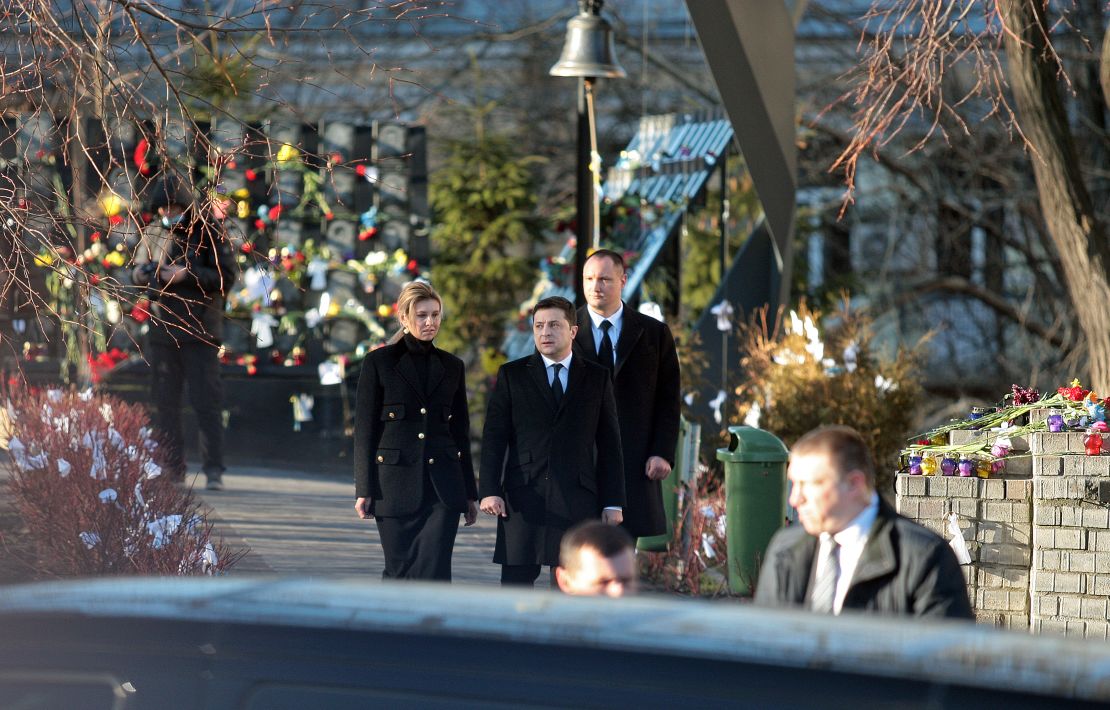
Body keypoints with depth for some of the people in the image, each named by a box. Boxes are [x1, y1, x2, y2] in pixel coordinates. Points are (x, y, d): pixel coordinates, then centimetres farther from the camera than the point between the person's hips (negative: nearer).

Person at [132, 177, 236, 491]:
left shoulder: (210, 234, -4)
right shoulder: (155, 235, 11)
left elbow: (225, 278, -11)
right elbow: (146, 273, 20)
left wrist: (187, 275, -21)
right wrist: (139, 274, -5)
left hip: (200, 330, -5)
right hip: (162, 331, 5)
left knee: (206, 400, -8)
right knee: (164, 402, 6)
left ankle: (214, 470, -7)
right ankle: (172, 468, 11)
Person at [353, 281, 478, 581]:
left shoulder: (451, 366, 12)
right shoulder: (379, 362, 2)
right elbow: (364, 429, 1)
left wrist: (470, 493, 14)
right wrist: (364, 489, -5)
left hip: (442, 487, 2)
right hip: (396, 483, -2)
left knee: (435, 571, -9)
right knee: (400, 570, 4)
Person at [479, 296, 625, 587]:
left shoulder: (597, 378, 10)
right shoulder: (512, 375, 8)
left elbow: (609, 444, 9)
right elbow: (494, 437, 3)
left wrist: (613, 503, 3)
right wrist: (489, 491, -8)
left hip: (578, 500, 0)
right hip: (523, 500, 0)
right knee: (516, 582, -2)